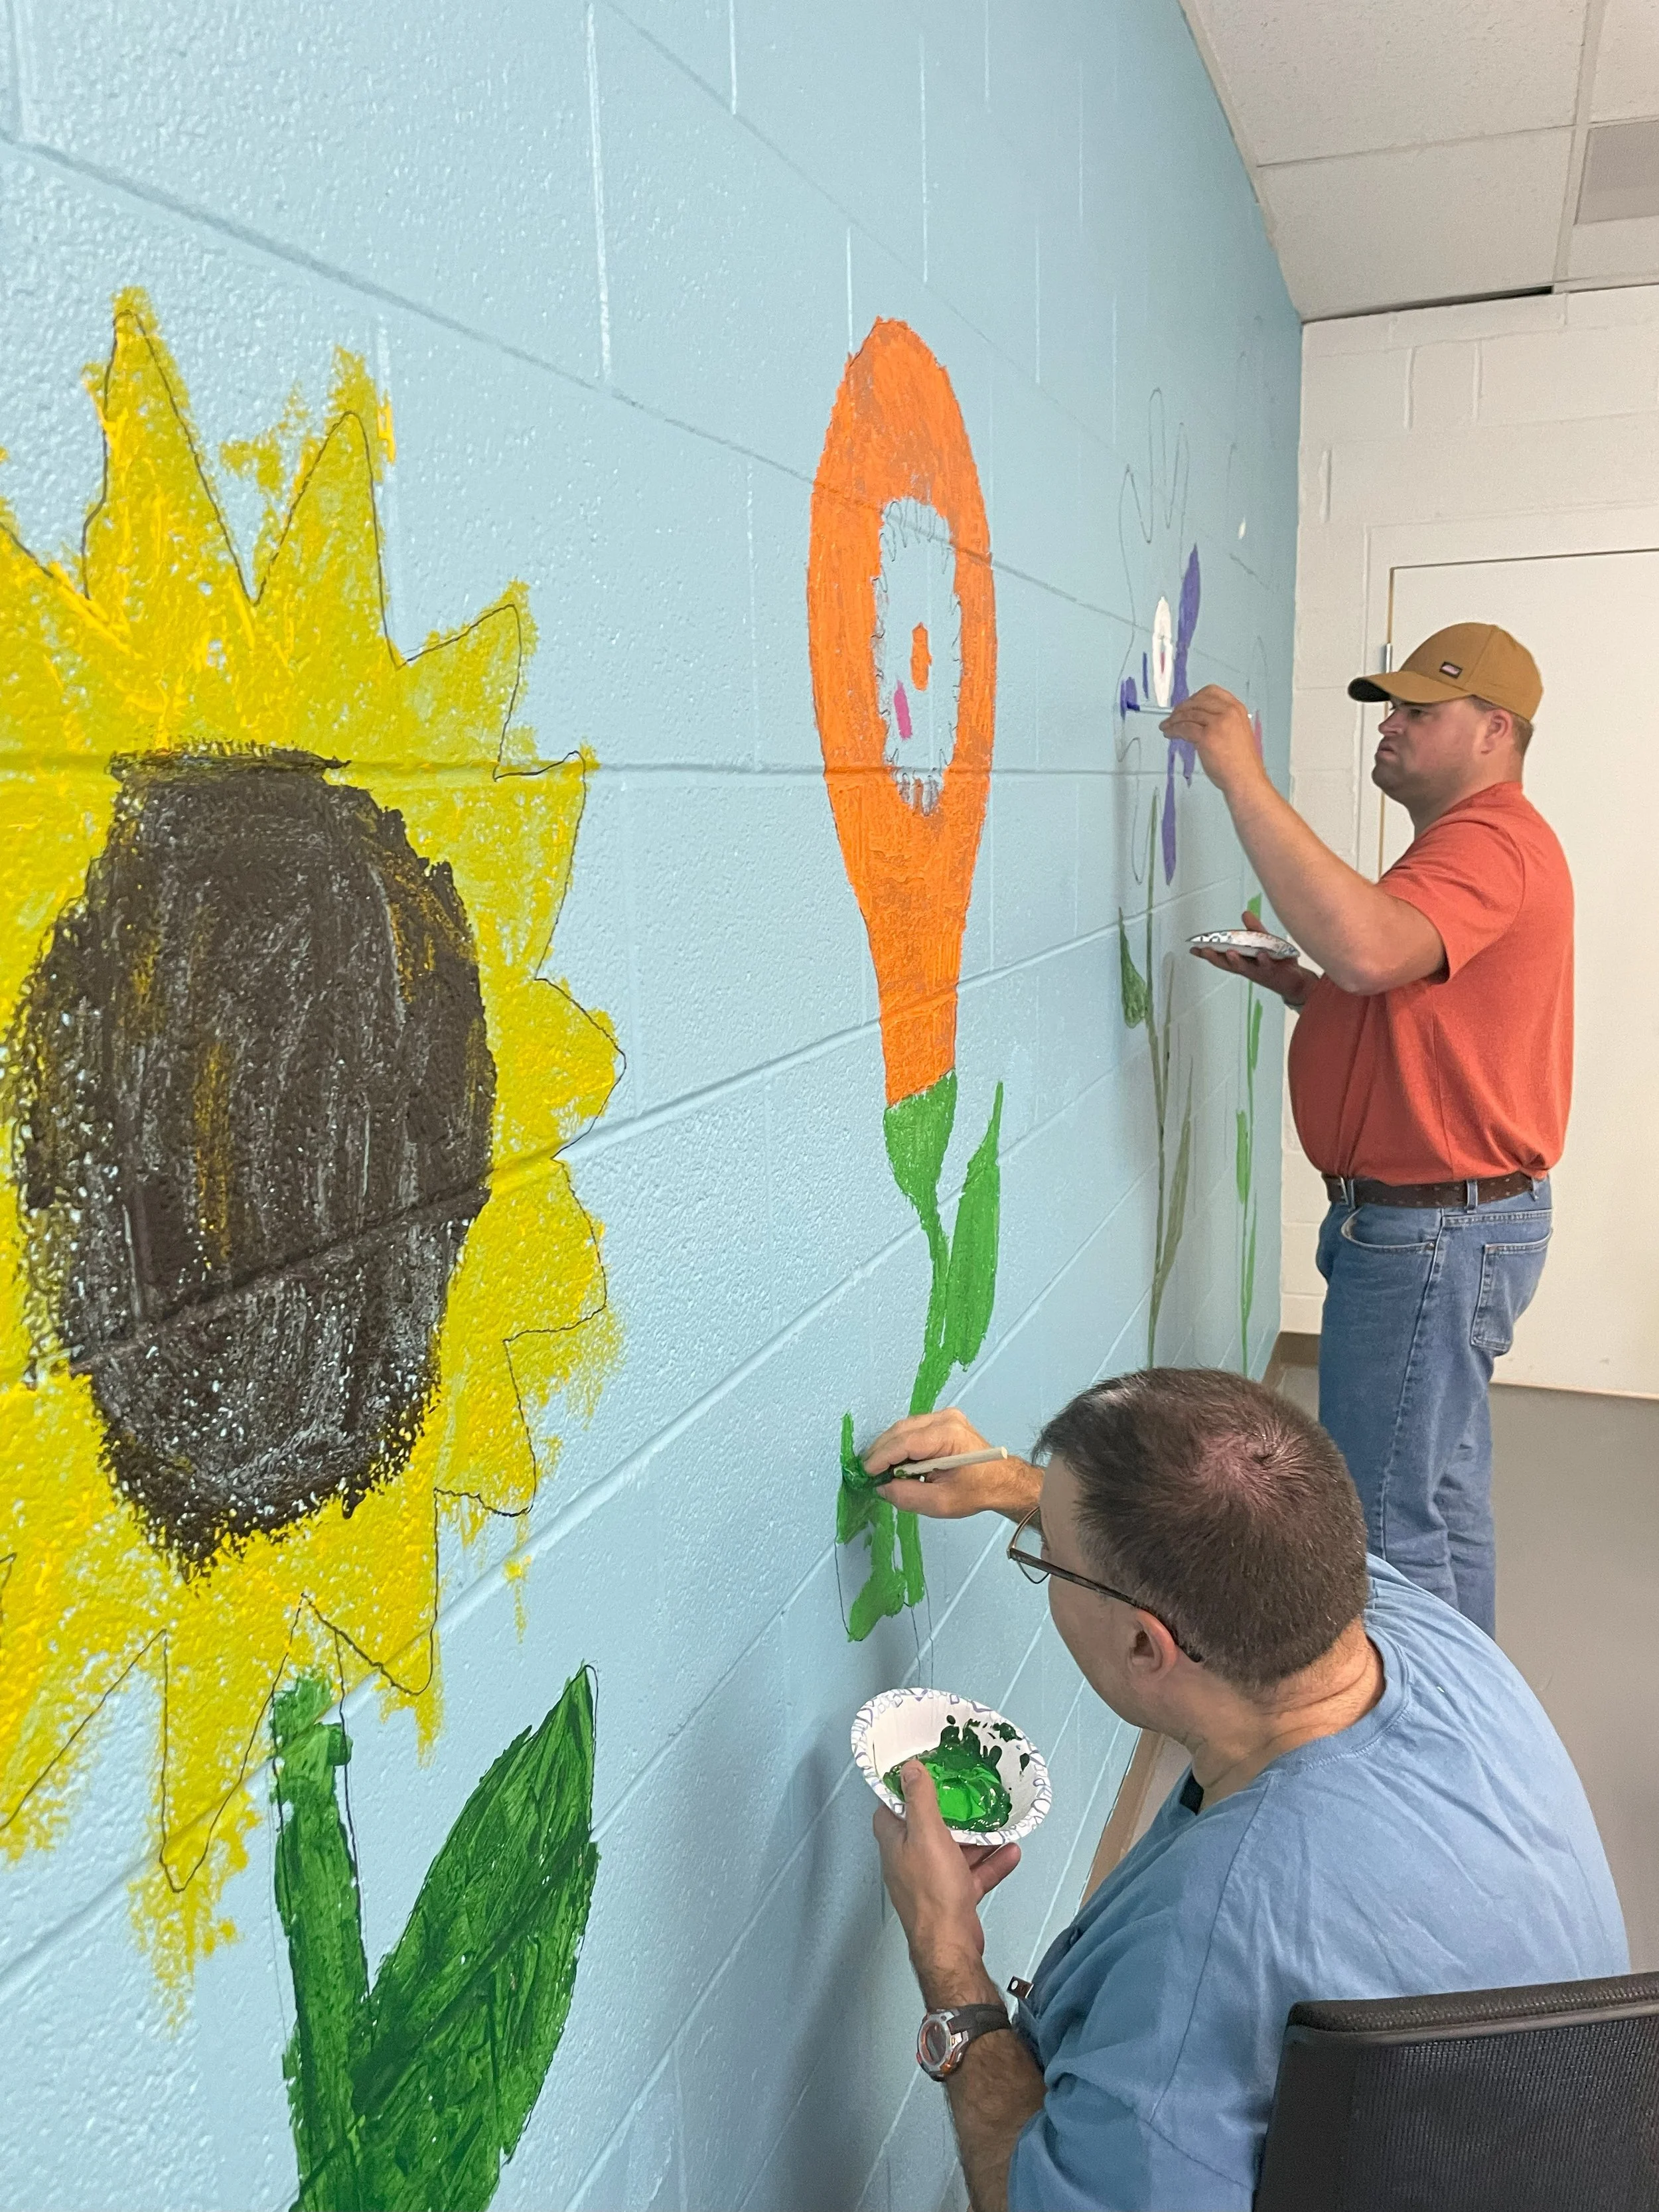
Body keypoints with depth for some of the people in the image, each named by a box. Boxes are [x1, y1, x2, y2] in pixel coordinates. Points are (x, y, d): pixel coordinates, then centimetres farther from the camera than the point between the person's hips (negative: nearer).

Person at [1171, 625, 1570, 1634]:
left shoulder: (1489, 844, -17)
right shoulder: (1471, 840, 20)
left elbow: (1369, 949, -38)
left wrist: (1244, 777, -34)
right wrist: (1296, 986, 6)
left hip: (1439, 1229, -12)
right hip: (1451, 1219, 12)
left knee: (1387, 1524, -4)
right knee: (1443, 1499, 22)